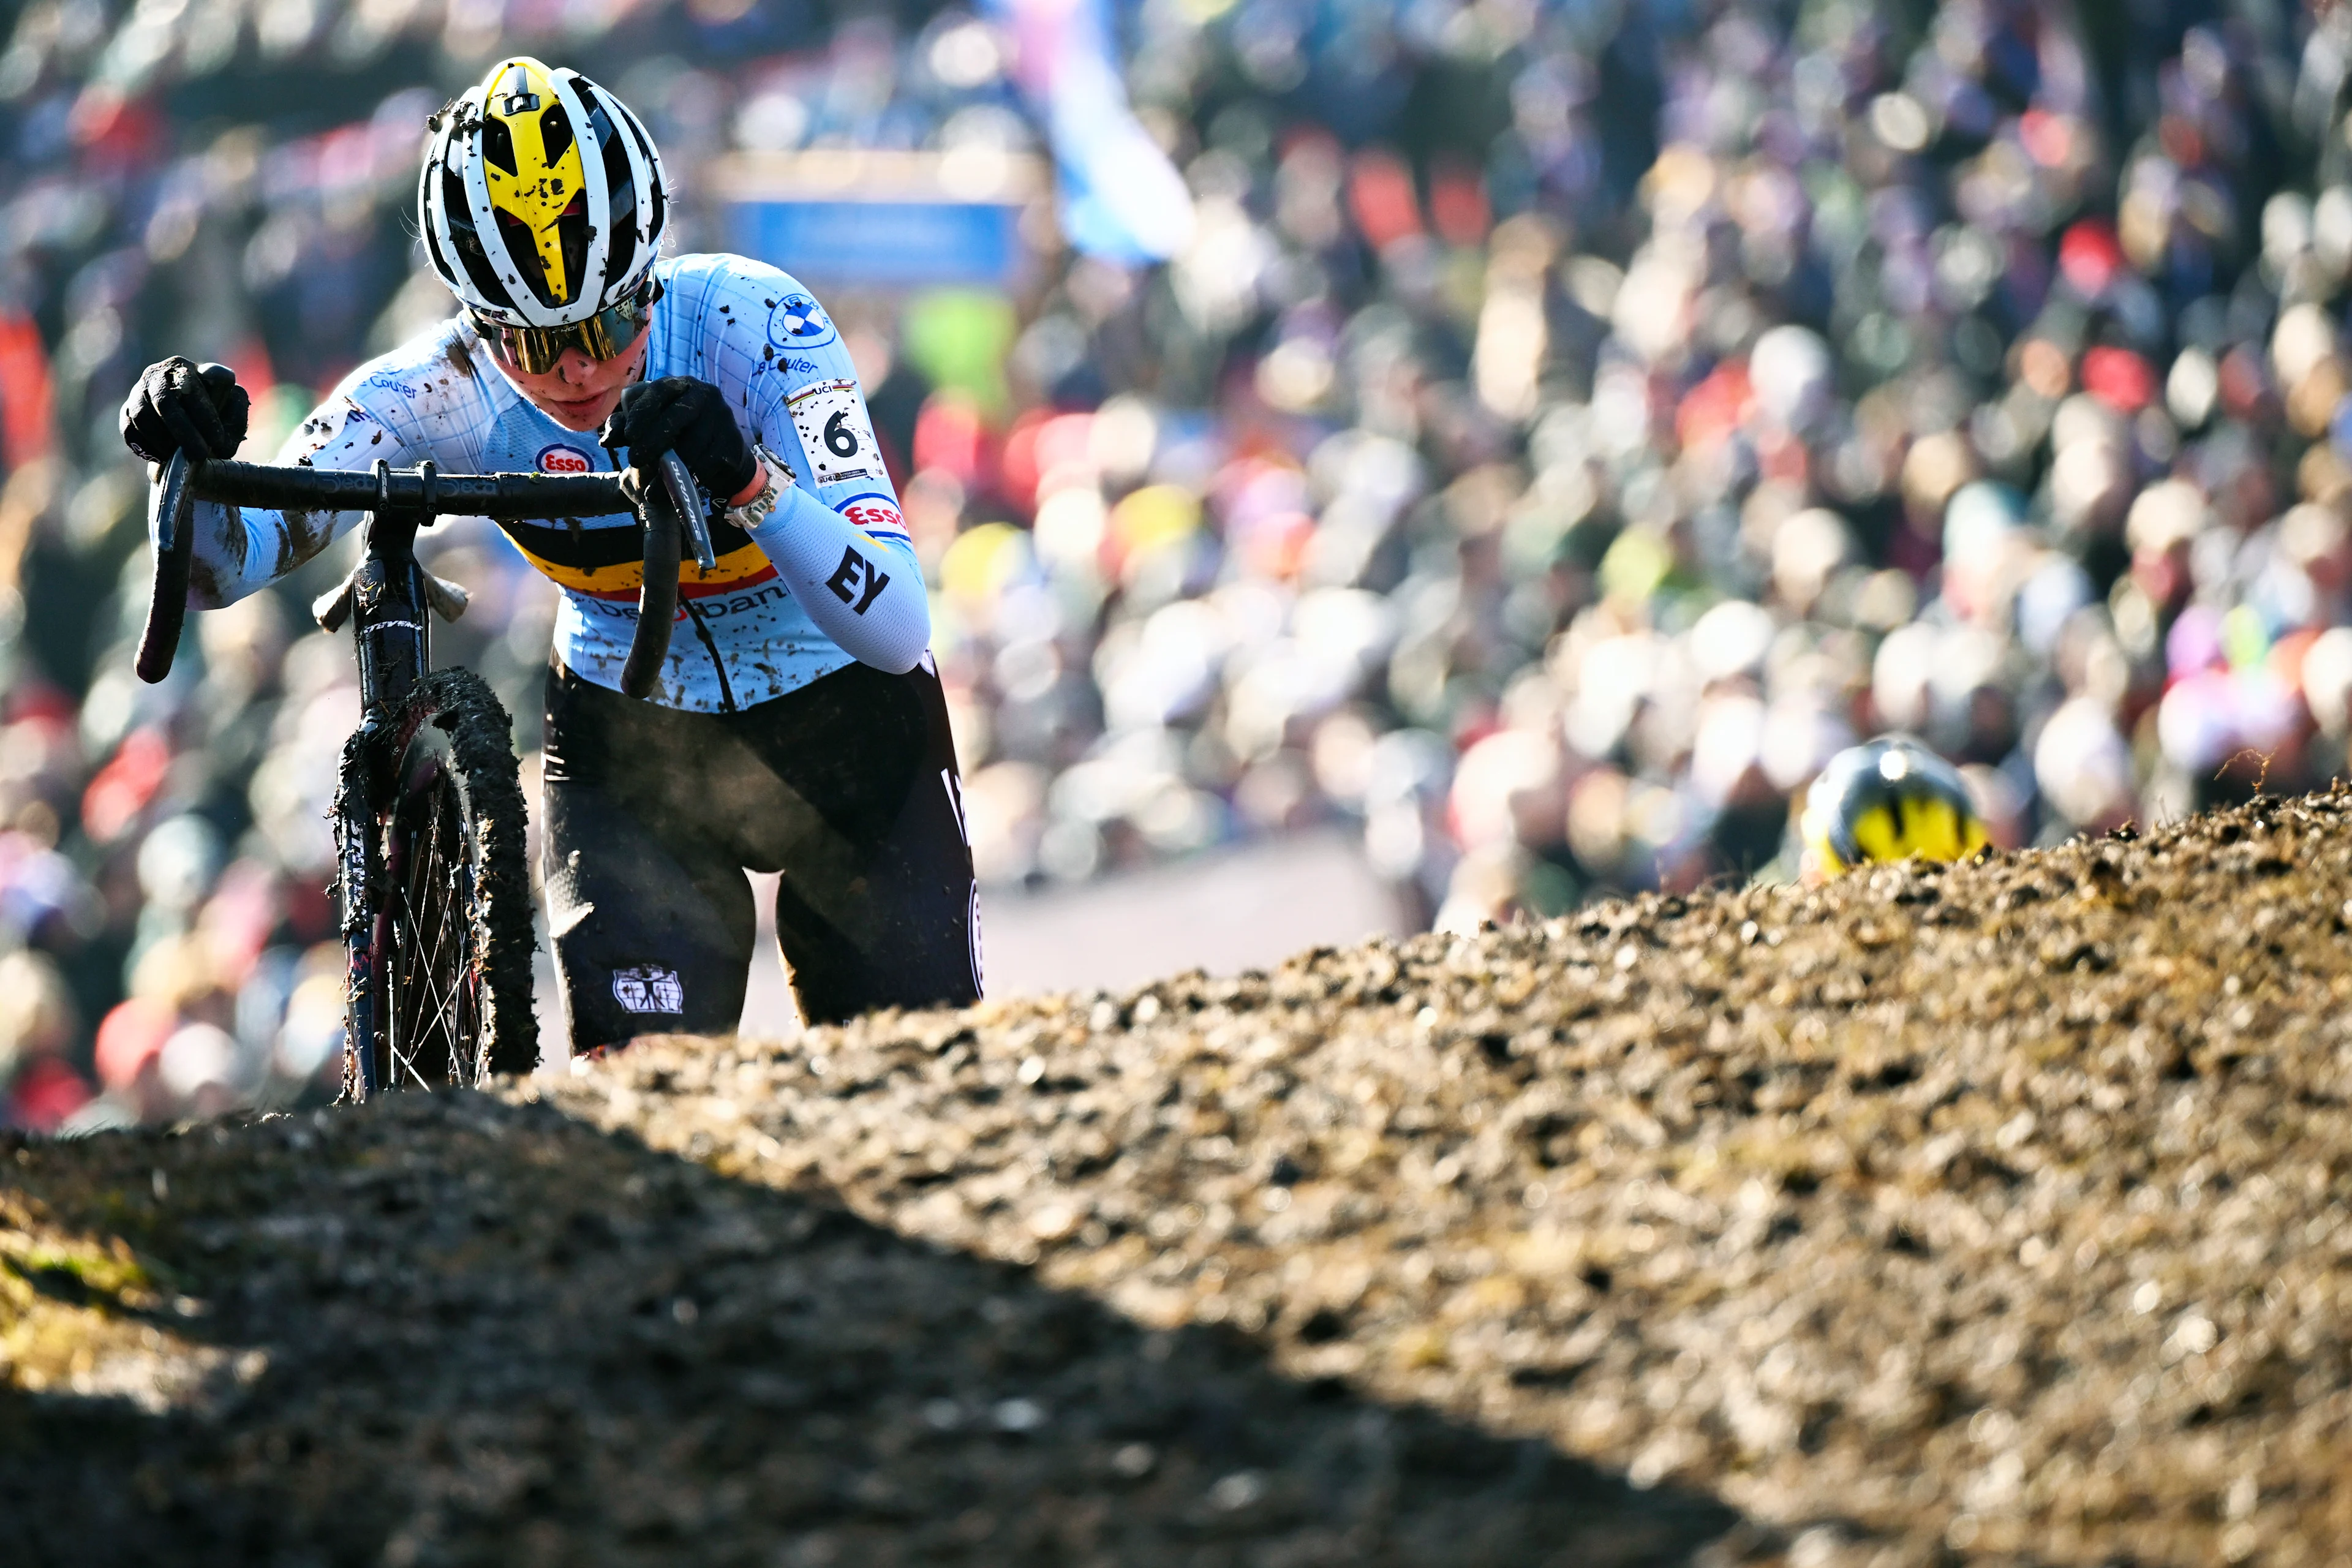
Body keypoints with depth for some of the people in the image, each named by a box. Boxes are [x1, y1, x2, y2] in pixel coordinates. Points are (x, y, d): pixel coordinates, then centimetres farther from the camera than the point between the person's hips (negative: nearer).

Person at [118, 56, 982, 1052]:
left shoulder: (746, 325, -30)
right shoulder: (449, 388, -23)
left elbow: (896, 629, -38)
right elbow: (216, 571, -22)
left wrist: (750, 483, -55)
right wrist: (188, 455, -44)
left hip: (839, 726, -1)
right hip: (627, 741, 1)